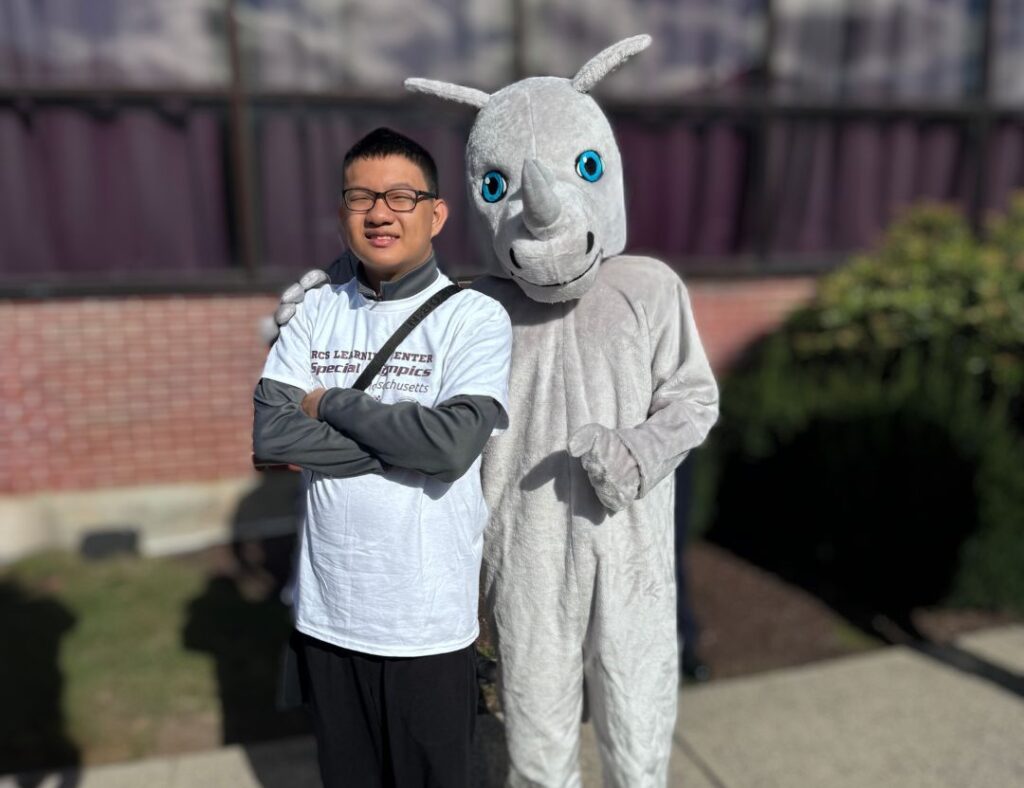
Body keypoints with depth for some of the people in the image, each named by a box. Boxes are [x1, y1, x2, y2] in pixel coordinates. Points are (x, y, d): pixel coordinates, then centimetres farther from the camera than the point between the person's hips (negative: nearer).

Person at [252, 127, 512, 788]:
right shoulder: (315, 312, 2)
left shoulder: (476, 318, -10)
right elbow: (269, 434, -9)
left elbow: (453, 441, -24)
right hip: (327, 611, 4)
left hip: (429, 622, -3)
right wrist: (402, 445, -17)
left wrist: (330, 403, -13)